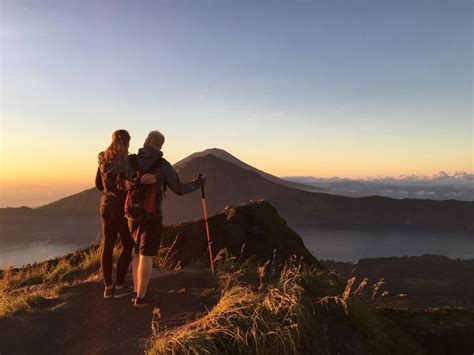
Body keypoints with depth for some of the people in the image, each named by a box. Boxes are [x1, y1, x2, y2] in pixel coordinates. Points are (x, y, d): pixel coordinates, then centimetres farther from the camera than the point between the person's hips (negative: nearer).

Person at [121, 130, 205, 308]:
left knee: (138, 252, 19)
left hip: (133, 215, 5)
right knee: (146, 256, 1)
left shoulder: (130, 161, -2)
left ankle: (136, 292, 21)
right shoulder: (163, 165, -10)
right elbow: (179, 189, -4)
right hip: (152, 217, -5)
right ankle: (140, 298, 8)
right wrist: (197, 183, 11)